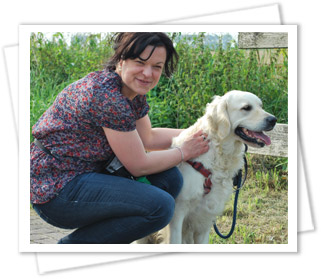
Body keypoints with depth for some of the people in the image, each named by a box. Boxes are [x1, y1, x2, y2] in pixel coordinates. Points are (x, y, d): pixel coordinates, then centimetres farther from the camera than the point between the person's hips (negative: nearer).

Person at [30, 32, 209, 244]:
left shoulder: (134, 91, 5)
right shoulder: (107, 94, -24)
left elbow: (148, 138, 17)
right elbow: (139, 166, -17)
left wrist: (198, 133, 12)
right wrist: (185, 152, -4)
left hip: (84, 175, 10)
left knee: (169, 178, 3)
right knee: (160, 206, -19)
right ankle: (72, 245, -3)